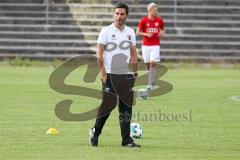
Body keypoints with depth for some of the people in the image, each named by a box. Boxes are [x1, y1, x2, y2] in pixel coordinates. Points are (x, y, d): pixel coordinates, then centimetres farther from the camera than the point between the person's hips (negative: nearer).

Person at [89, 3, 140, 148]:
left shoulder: (130, 32, 11)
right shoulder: (106, 31, -2)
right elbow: (99, 53, -4)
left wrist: (135, 72, 10)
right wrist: (103, 72, -11)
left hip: (126, 75, 4)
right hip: (110, 74, -4)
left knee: (126, 106, 2)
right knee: (108, 104, -8)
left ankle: (126, 139, 5)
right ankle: (95, 133, 13)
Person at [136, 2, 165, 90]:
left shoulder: (159, 20, 3)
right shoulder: (143, 20, -2)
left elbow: (163, 30, 18)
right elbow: (138, 32, 1)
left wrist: (162, 33, -5)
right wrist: (146, 34, -14)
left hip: (155, 45, 0)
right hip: (145, 45, 0)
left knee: (153, 63, -13)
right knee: (147, 64, 3)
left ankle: (151, 84, -15)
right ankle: (151, 82, 14)